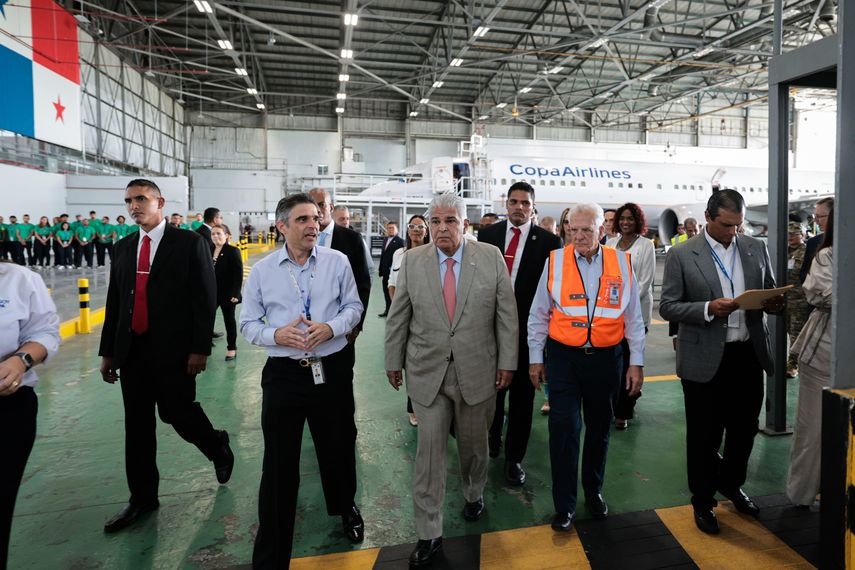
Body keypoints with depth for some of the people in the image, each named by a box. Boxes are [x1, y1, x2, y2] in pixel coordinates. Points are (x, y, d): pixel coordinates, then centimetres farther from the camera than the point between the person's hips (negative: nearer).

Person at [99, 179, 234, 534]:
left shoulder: (189, 243, -5)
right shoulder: (122, 248, 11)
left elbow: (205, 299, -10)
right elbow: (114, 302, 13)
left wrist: (200, 348, -15)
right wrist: (107, 352, 11)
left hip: (173, 350, -5)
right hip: (132, 350, 6)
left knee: (177, 413, 1)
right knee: (137, 425, 11)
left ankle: (218, 446, 33)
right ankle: (142, 497, 26)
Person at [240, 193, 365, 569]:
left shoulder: (337, 261, -1)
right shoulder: (262, 270, -1)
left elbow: (353, 306, 3)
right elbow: (248, 323, 2)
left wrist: (330, 328, -15)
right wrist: (278, 335, -17)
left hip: (333, 369, 1)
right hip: (283, 373, -1)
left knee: (339, 449, 18)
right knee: (279, 464, 6)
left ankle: (346, 508, 51)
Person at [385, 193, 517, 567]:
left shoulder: (491, 258, -4)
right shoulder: (412, 261, -2)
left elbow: (506, 313, -1)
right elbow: (398, 316, 4)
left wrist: (507, 362, -1)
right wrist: (393, 361, 7)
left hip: (477, 371, 0)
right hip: (427, 372, 0)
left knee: (474, 444, 18)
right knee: (429, 450, 5)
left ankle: (474, 494, 48)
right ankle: (429, 534, 20)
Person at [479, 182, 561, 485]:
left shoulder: (548, 240, -3)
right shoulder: (488, 234, 3)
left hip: (527, 327, -2)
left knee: (522, 394, 9)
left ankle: (514, 457, 25)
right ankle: (492, 439, 39)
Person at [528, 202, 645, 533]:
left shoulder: (621, 263, 0)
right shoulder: (555, 261, -3)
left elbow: (633, 317, 5)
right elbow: (539, 315, 2)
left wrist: (636, 362, 4)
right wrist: (535, 358, 2)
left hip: (606, 357, 2)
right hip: (563, 357, -2)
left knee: (600, 428, 16)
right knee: (564, 428, -4)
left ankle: (593, 491, 37)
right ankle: (564, 505, 12)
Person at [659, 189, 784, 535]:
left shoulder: (757, 249, 6)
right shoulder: (681, 255, -7)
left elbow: (770, 293, 14)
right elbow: (667, 307, -9)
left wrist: (774, 302, -9)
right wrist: (709, 308, -23)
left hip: (749, 354, 5)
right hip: (705, 360, -4)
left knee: (745, 427, 18)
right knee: (704, 436, 9)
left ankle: (731, 484, 44)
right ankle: (703, 501, 29)